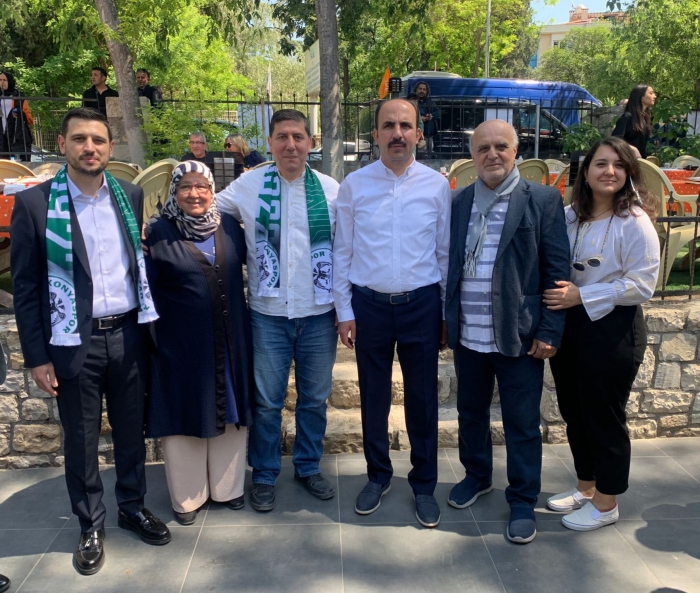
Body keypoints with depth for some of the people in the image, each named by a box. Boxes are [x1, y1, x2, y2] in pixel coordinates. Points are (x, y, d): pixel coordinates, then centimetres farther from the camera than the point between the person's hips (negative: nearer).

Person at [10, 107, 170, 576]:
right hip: (74, 342, -3)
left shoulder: (130, 196, 4)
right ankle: (91, 525, 31)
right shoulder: (34, 203, -7)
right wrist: (36, 356, -6)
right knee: (82, 438, 11)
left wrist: (147, 323, 7)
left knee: (131, 427, 16)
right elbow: (26, 286, -5)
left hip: (127, 334, 3)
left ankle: (133, 506, 36)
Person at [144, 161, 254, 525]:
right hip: (181, 344, -3)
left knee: (230, 414, 14)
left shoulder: (229, 226, 4)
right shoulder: (158, 232, -6)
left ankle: (227, 487, 34)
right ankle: (187, 496, 28)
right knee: (185, 417, 9)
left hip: (230, 342, 4)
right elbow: (146, 289, -4)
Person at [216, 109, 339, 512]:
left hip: (320, 313, 1)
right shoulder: (249, 185, -2)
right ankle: (265, 475, 30)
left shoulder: (331, 189, 0)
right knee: (268, 401, 10)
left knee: (315, 398, 14)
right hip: (268, 313, -1)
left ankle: (309, 466, 35)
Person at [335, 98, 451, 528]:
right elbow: (343, 251, 2)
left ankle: (425, 485, 29)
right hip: (369, 303, 1)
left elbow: (445, 252, 3)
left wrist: (448, 312, 4)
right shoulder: (355, 184, -1)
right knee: (374, 396, 13)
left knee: (422, 398, 10)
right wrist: (344, 310, 0)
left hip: (422, 303, 0)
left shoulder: (437, 185, -1)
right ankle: (378, 476, 34)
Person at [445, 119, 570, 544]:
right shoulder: (459, 202, 6)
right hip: (467, 335, 4)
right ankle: (477, 476, 42)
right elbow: (448, 263, 9)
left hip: (519, 335, -4)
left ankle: (523, 500, 26)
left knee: (522, 423, 8)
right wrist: (445, 318, 6)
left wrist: (550, 331, -10)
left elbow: (558, 270, -6)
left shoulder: (543, 200, -4)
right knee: (470, 412, 19)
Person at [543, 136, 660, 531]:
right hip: (569, 324, 6)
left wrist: (581, 296, -21)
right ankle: (586, 487, 37)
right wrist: (558, 296, -5)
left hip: (613, 329, -6)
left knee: (604, 416, 7)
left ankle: (606, 503, 27)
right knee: (574, 411, 16)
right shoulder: (571, 216, 5)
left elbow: (642, 285, -17)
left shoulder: (635, 222, -13)